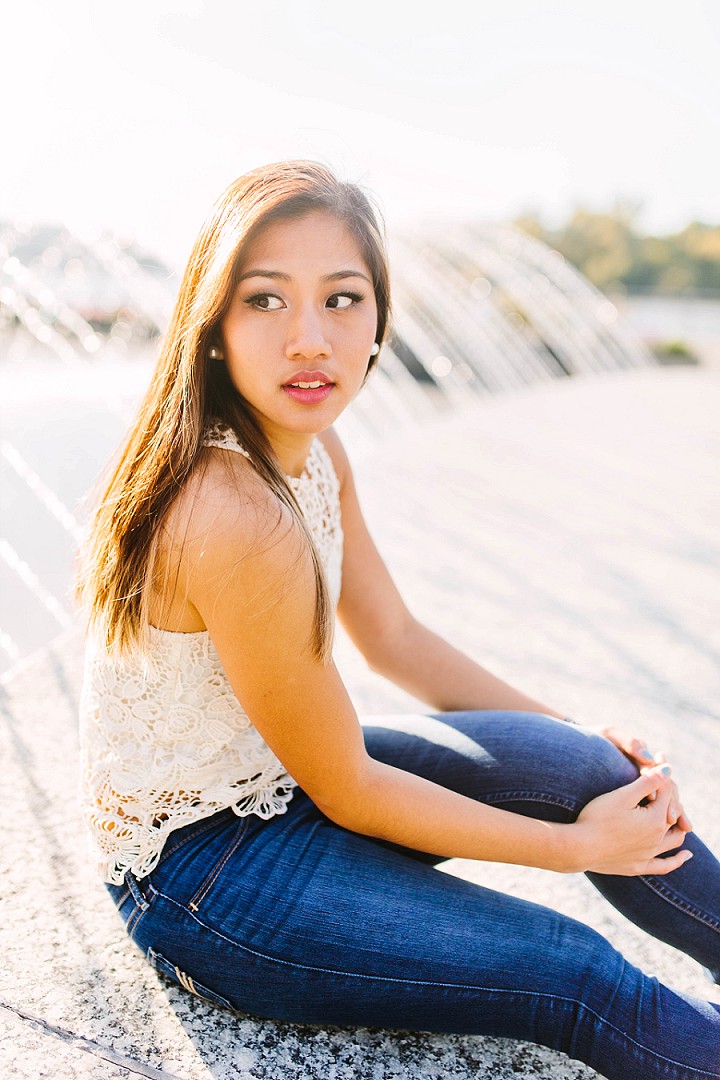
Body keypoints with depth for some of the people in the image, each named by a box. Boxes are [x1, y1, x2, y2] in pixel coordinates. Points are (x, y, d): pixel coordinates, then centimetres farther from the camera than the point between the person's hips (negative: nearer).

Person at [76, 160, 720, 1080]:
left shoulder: (312, 449, -5)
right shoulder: (237, 521, -33)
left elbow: (394, 639, 5)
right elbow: (348, 794, -22)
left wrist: (586, 749, 1)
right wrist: (580, 844, -12)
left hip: (274, 775, 7)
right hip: (193, 867, -7)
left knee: (579, 762, -6)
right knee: (582, 980, -12)